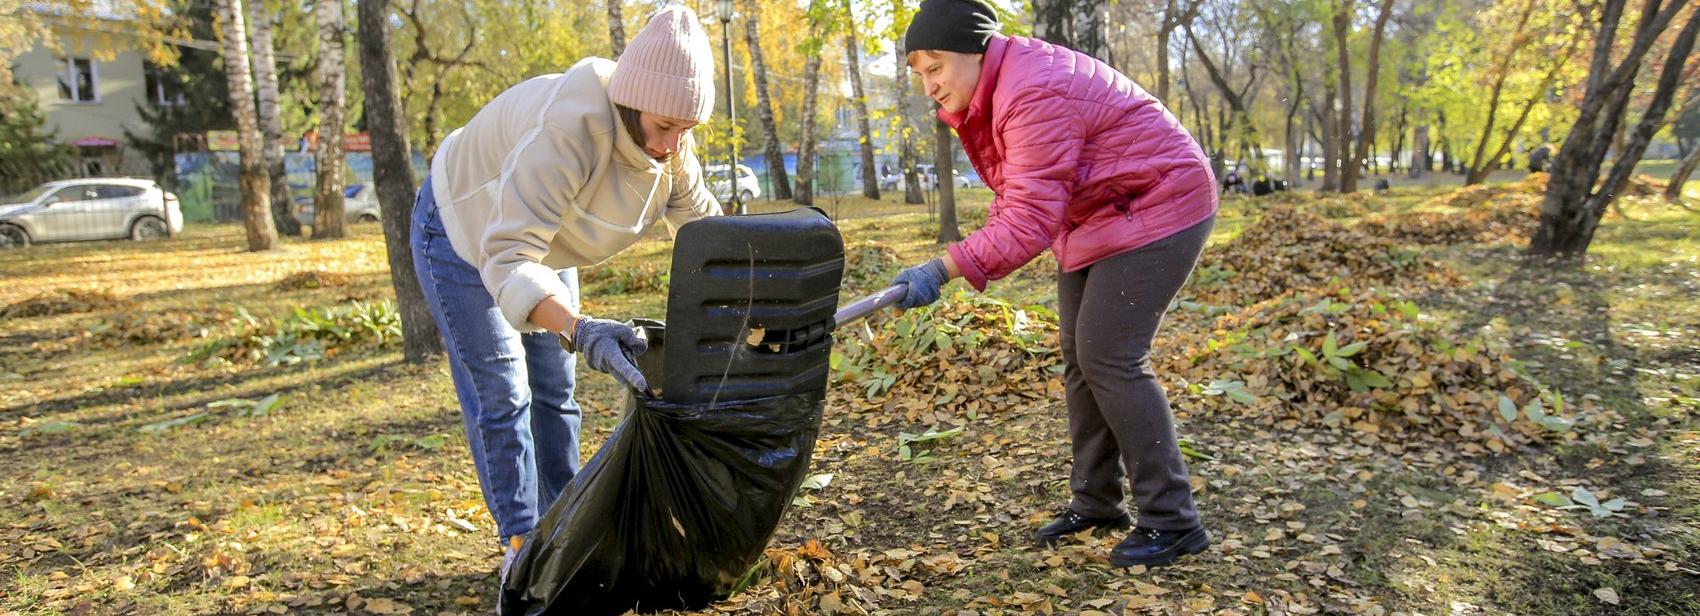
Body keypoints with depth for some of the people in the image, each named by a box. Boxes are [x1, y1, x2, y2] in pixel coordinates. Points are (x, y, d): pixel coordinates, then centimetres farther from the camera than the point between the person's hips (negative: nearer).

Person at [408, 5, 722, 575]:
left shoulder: (668, 142, -20)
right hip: (464, 231, -7)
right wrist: (579, 329, -64)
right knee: (501, 397, -5)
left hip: (541, 237, 7)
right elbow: (508, 258, -50)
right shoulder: (568, 131, -44)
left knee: (556, 390, 10)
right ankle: (520, 544, 7)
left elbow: (700, 218, -4)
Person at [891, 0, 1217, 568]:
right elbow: (1019, 198, 11)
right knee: (1079, 356, 10)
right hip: (1092, 218, 10)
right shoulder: (989, 91, 3)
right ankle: (1095, 503, 22)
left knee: (1109, 357, -14)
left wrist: (941, 270, -39)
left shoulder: (1035, 95, -29)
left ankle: (1172, 522, -3)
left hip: (1157, 210, -10)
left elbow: (1029, 221, -35)